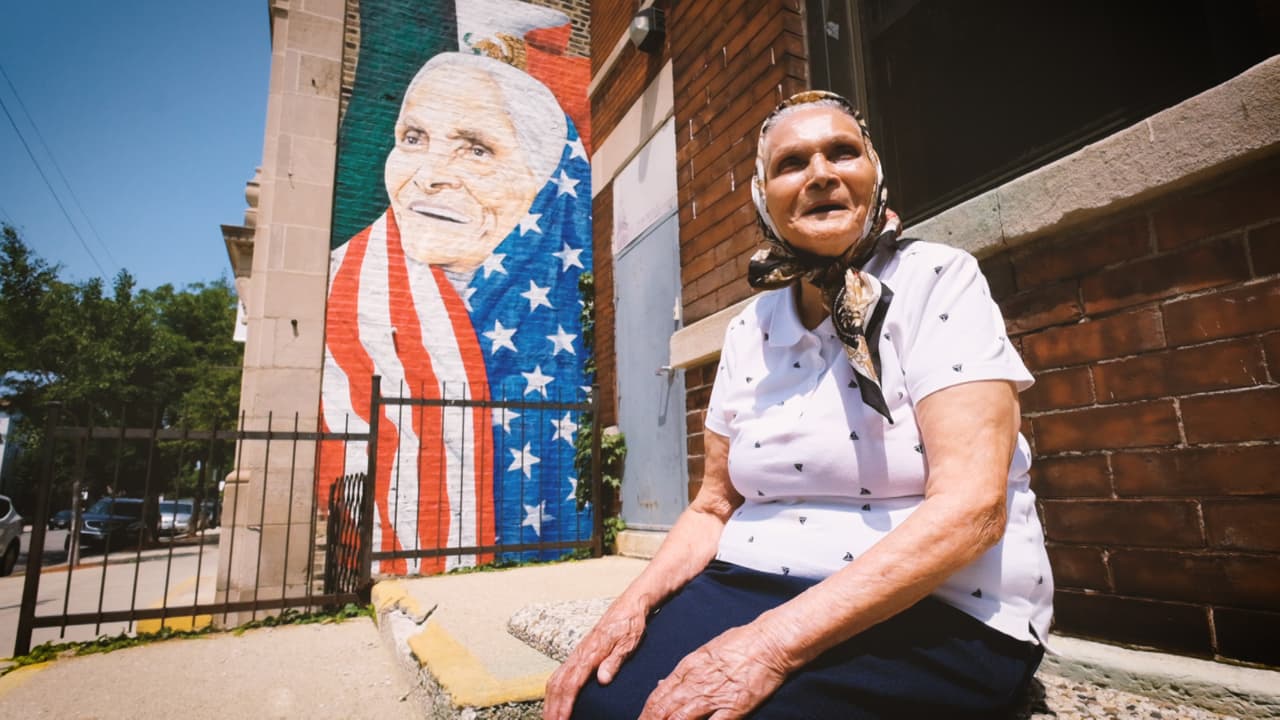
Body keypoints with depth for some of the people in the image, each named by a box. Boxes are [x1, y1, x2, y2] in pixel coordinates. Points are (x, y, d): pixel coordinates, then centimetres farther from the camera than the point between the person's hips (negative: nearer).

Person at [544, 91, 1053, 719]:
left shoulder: (937, 282, -7)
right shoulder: (748, 332, 6)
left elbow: (972, 506, -18)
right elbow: (713, 509, 10)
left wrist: (776, 642, -25)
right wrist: (636, 602, -9)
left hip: (934, 616, -3)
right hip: (753, 589, 4)